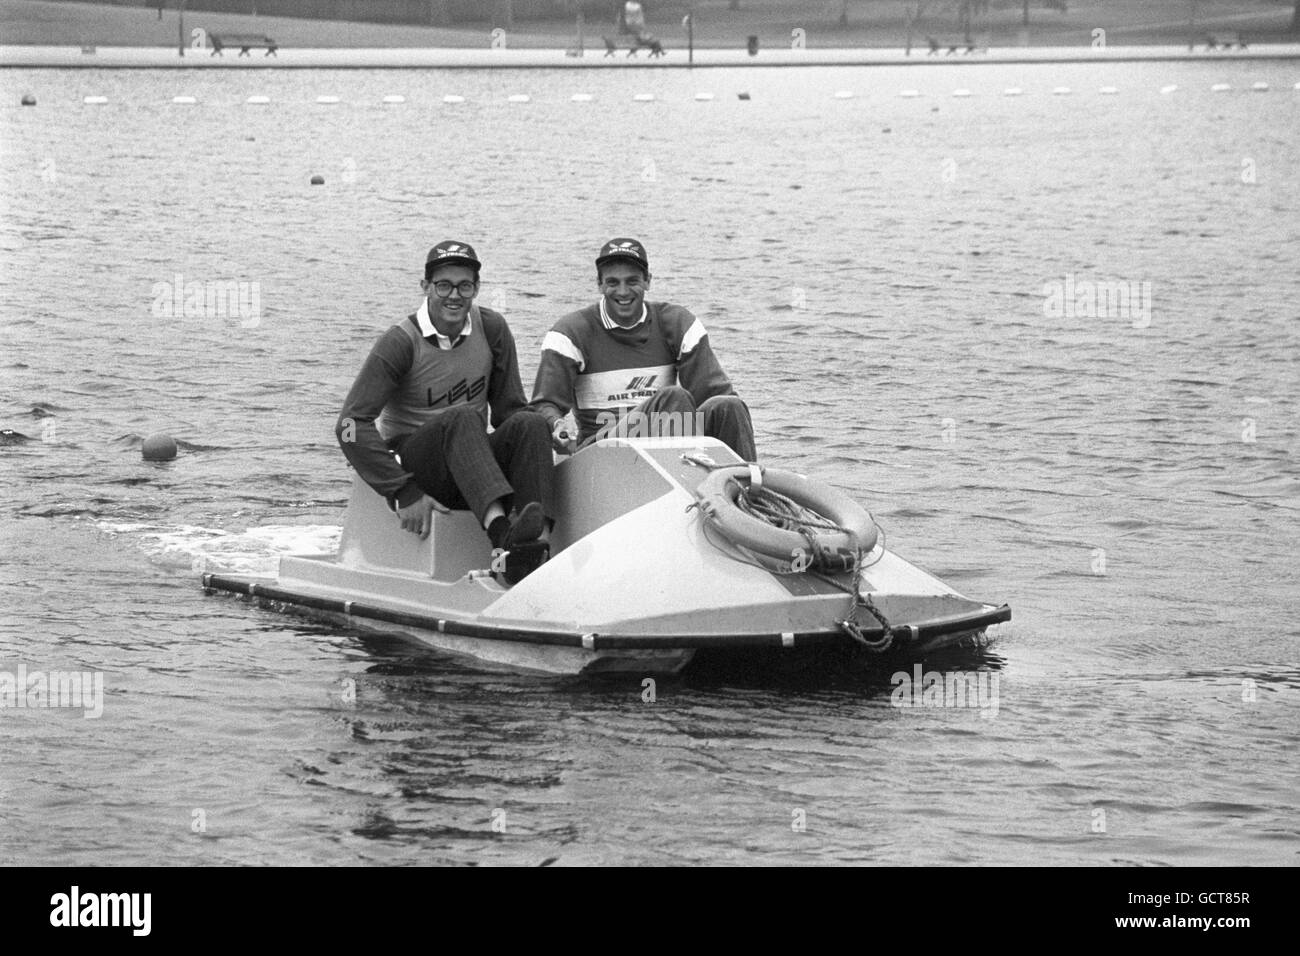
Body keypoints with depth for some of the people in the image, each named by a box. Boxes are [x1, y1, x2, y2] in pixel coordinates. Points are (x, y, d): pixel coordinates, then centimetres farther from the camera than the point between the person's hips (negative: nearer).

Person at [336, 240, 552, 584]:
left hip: (471, 463, 4)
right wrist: (404, 493, -24)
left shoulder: (491, 329, 3)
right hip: (412, 462, -4)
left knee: (530, 423, -23)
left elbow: (509, 410, 8)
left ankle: (534, 542, -42)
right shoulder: (401, 342, -11)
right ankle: (500, 530, -55)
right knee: (462, 418, -33)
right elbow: (352, 425, -17)